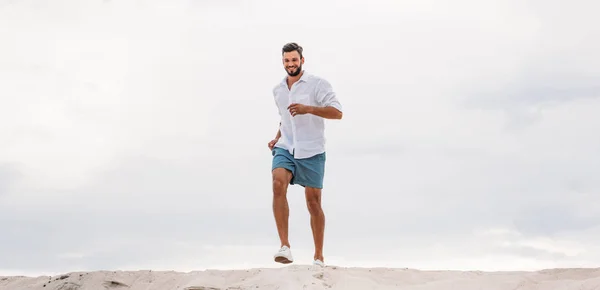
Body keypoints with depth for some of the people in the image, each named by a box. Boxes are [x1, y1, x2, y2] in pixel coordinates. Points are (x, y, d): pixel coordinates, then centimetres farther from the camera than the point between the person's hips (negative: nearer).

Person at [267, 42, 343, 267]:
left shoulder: (318, 84, -4)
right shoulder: (278, 90, 15)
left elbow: (337, 112, -14)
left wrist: (307, 108, -25)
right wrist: (277, 138, 14)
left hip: (311, 152, -3)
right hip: (285, 149, 3)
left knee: (313, 201, 2)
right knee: (278, 184, -25)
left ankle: (319, 257, 17)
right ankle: (284, 246, -29)